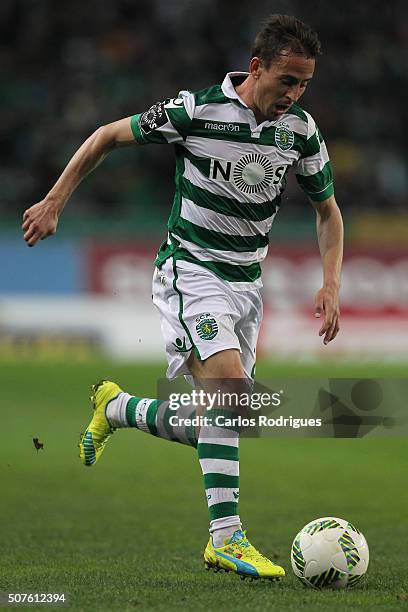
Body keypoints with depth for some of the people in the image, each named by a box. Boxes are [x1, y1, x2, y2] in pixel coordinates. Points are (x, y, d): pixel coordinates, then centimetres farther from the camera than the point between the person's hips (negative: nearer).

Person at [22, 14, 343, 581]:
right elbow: (108, 135, 0)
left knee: (214, 421, 4)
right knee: (230, 385, -27)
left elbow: (327, 209, 14)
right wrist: (54, 202, 0)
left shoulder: (301, 129, 0)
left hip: (246, 280, 6)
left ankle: (116, 408, 32)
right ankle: (227, 538, -25)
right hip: (190, 269, -6)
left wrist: (331, 284, 1)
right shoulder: (196, 110, -14)